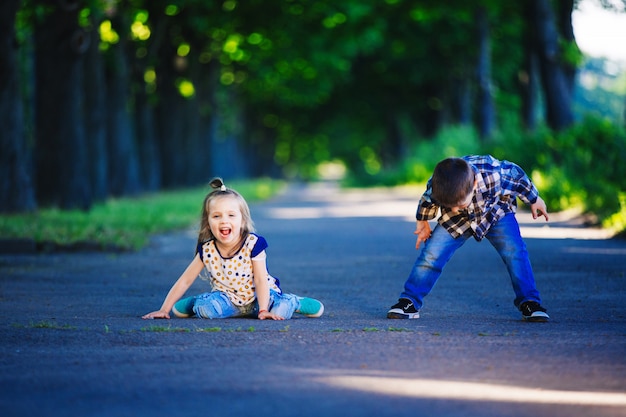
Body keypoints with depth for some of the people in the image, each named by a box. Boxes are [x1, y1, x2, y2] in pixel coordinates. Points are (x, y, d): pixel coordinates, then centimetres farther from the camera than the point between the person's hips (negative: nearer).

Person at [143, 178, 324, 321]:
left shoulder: (253, 244, -19)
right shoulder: (207, 250, -11)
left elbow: (260, 280, -18)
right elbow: (185, 281, -6)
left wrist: (263, 310, -27)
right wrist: (164, 310, -10)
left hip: (256, 297, -2)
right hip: (228, 299, 2)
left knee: (279, 310, -31)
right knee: (205, 308, -28)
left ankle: (290, 302, 3)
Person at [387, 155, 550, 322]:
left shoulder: (494, 175, -42)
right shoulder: (435, 187, -35)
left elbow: (518, 176, -18)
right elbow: (426, 202, -8)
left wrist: (534, 200, -1)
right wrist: (423, 223, 10)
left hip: (496, 211, -1)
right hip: (455, 221, 1)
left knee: (515, 252, -18)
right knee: (431, 255, -13)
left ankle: (529, 303, -5)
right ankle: (409, 302, -1)